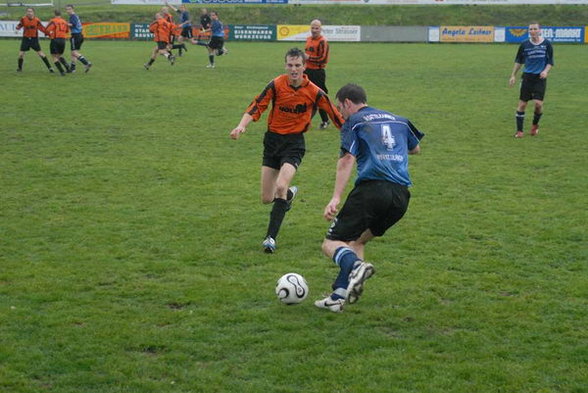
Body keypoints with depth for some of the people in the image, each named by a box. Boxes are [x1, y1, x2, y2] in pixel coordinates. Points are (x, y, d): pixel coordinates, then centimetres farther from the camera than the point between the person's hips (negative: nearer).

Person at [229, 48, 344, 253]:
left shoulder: (314, 92, -10)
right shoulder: (276, 85, -9)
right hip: (272, 139, 2)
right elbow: (256, 107, -9)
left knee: (280, 187, -25)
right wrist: (241, 126, -25)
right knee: (266, 198, 6)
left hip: (294, 143, -2)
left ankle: (271, 237, -16)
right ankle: (290, 193, 44)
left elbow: (335, 115, 0)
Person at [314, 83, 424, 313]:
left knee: (331, 243, 0)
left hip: (371, 189, -6)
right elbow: (415, 149, 39)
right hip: (401, 195, 6)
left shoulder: (354, 122, 6)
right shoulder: (399, 121, 24)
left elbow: (347, 160, -10)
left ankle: (355, 266, -33)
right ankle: (341, 293, 9)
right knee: (357, 241, 23)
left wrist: (335, 198, -17)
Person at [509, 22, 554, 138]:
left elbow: (550, 62, 6)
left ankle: (535, 124, 18)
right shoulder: (524, 45, 2)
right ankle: (519, 131, 9)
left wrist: (546, 71, -12)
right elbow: (518, 61, 13)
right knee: (522, 104, -1)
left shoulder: (546, 44, 0)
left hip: (540, 78, -1)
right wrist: (513, 75, 11)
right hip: (527, 77, 1)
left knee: (538, 103, -12)